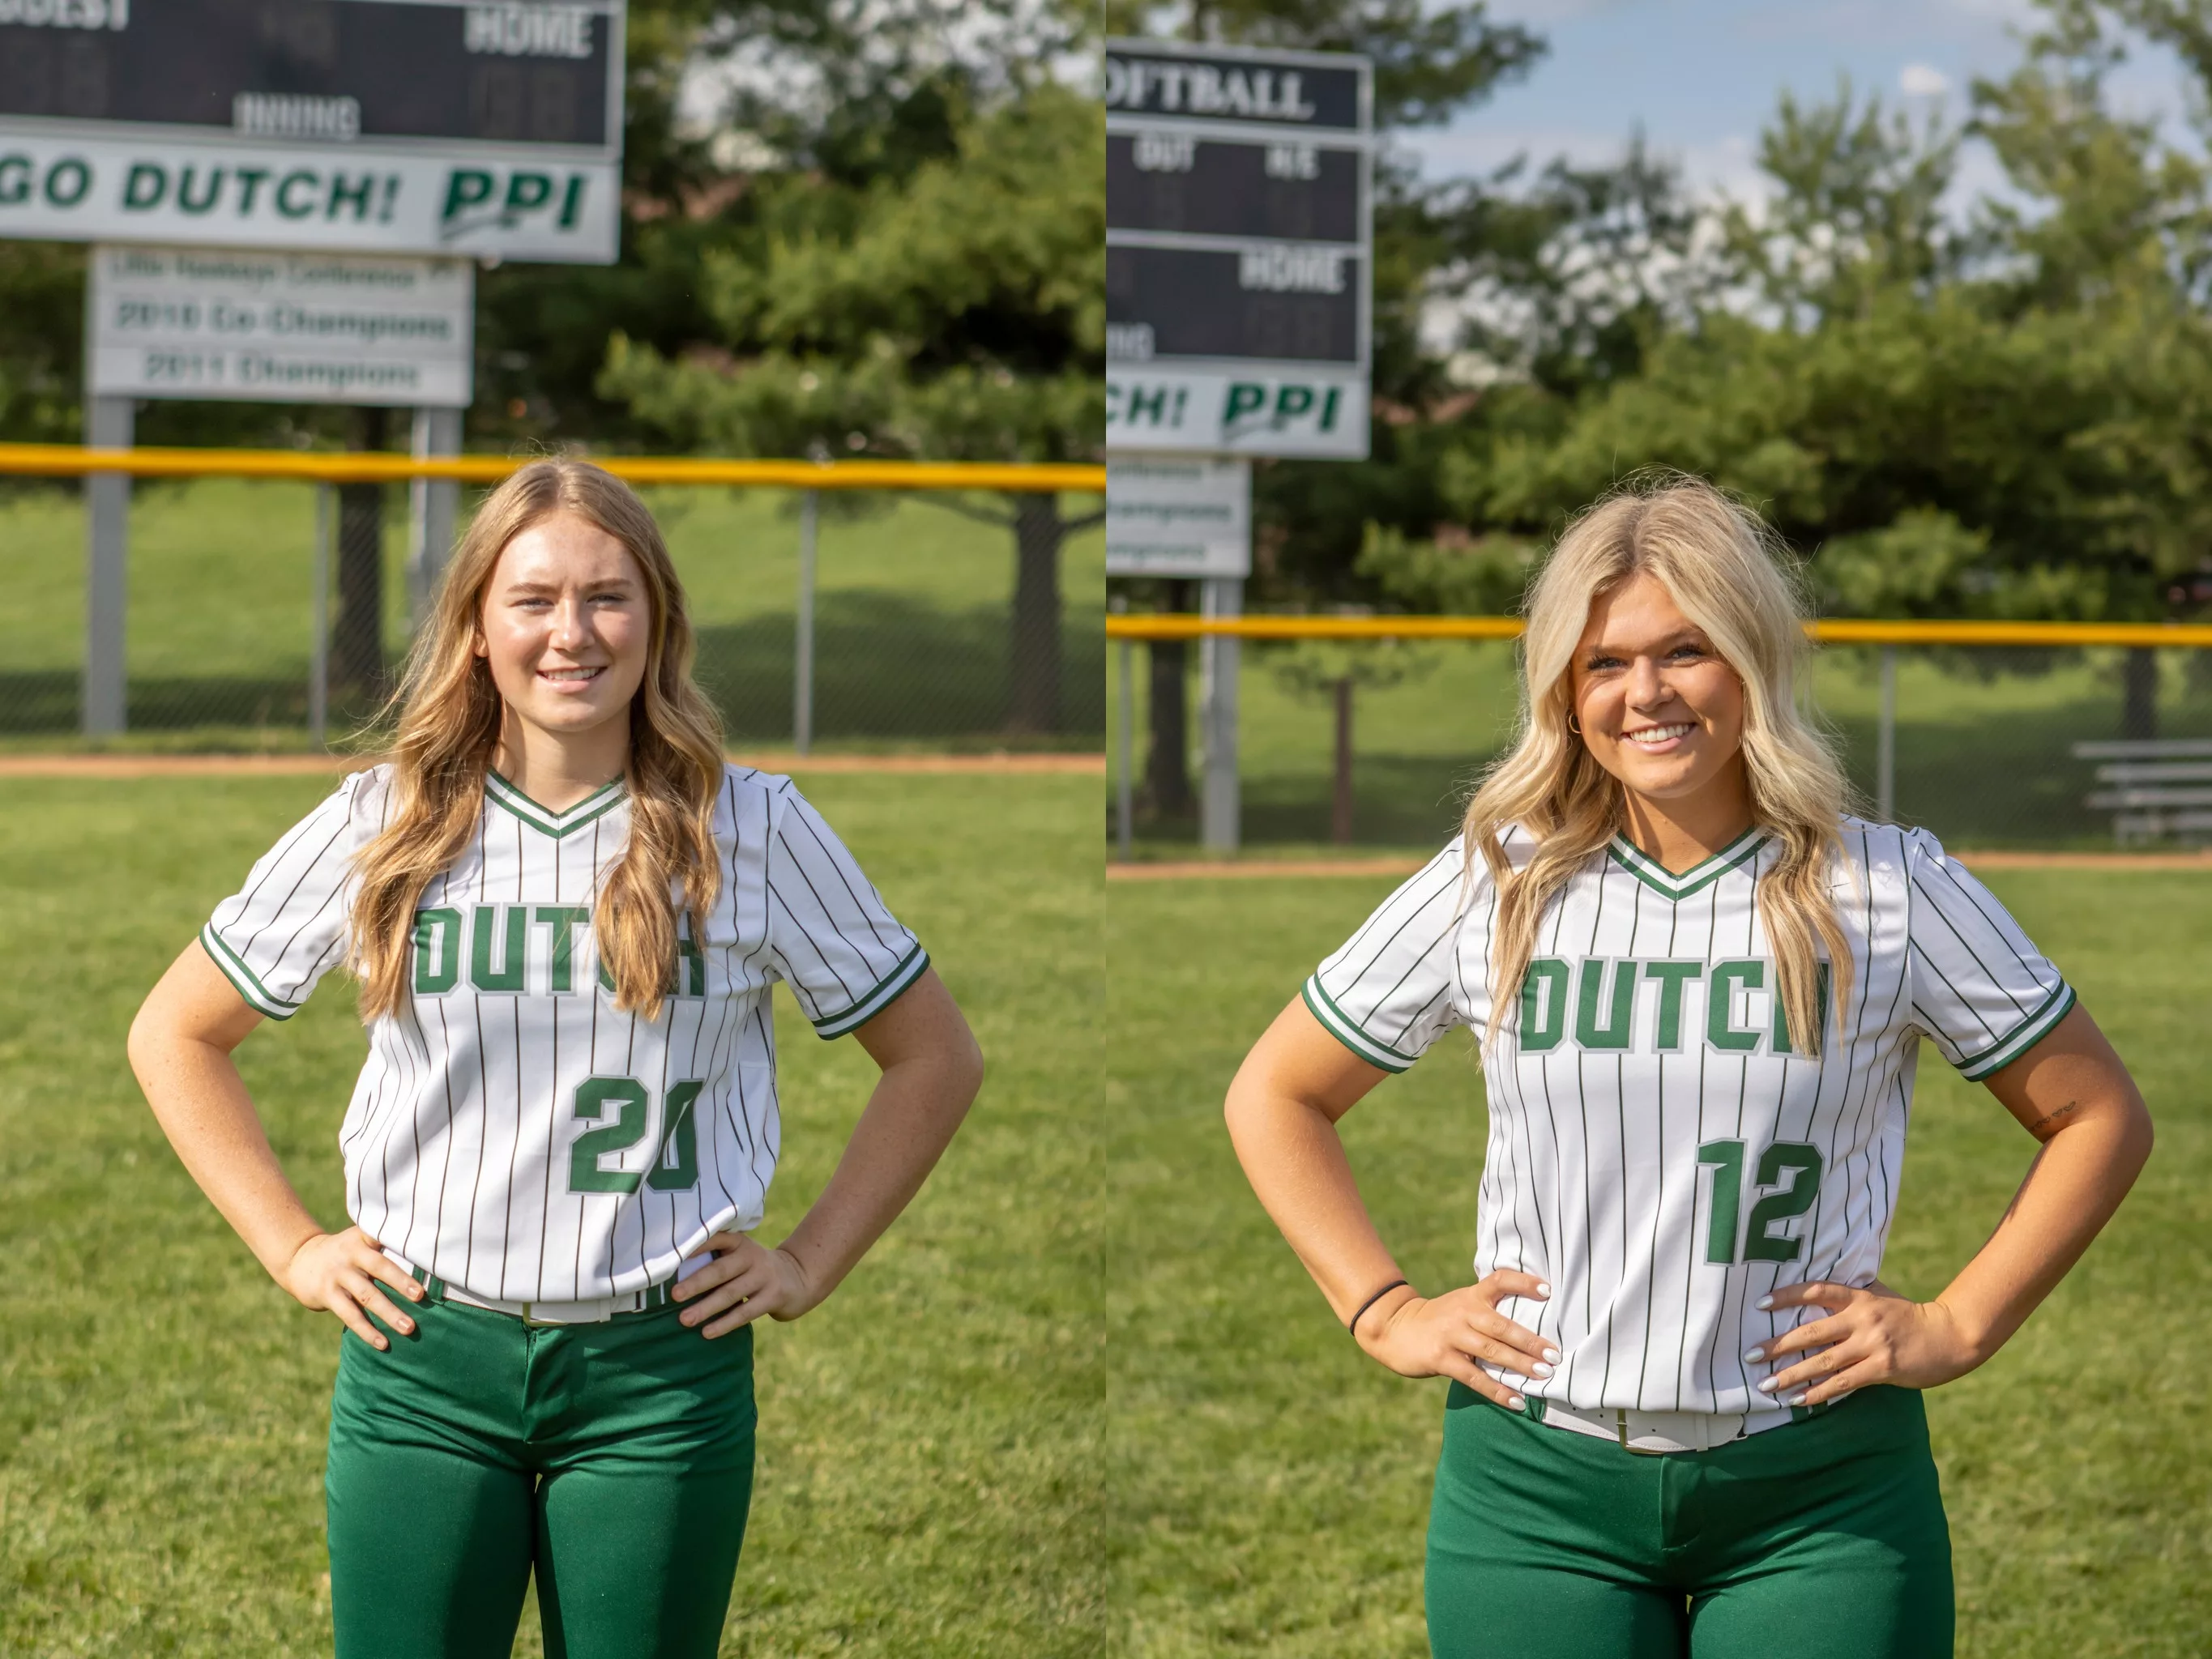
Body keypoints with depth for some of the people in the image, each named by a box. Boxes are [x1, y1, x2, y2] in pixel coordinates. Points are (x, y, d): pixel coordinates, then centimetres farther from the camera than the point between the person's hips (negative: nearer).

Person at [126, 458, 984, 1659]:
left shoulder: (753, 829, 0)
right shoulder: (381, 827, 2)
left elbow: (935, 1057, 9)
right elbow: (173, 1034, 11)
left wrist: (809, 1264, 3)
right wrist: (291, 1249, 4)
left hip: (662, 1377, 0)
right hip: (422, 1361, 1)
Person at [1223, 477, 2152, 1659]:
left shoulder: (1887, 890, 0)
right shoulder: (1493, 887, 3)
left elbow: (2102, 1117, 7)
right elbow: (1274, 1095, 13)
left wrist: (1957, 1328, -1)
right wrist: (1382, 1313, 3)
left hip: (1817, 1496, -1)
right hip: (1538, 1484, 1)